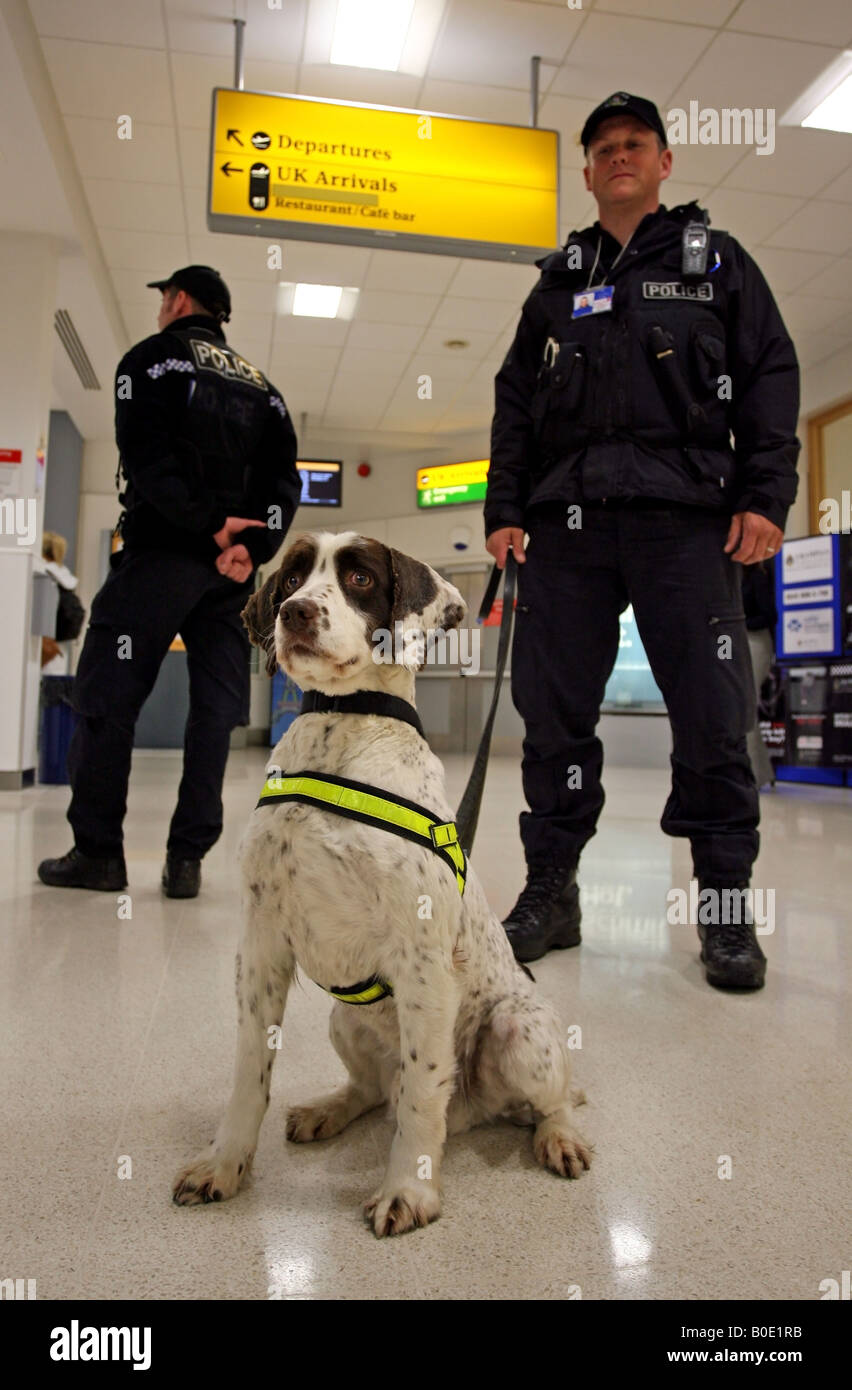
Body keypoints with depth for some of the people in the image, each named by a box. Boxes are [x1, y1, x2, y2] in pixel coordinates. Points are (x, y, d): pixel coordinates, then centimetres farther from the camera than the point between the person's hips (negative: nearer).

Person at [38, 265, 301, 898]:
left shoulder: (151, 358, 6)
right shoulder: (262, 386, 21)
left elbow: (148, 456, -12)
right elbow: (284, 478, 6)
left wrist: (208, 525, -14)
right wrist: (253, 546, -6)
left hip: (162, 550, -4)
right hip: (235, 563, 5)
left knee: (107, 695, 2)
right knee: (215, 706, 2)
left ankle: (97, 850, 3)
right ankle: (187, 857, 2)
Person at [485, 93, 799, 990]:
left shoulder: (716, 262, 18)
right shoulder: (556, 284, 25)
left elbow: (770, 378, 10)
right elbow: (514, 403, 19)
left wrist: (766, 495, -4)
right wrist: (504, 510, 7)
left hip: (687, 519, -2)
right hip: (566, 521, 3)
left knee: (712, 715, -8)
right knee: (553, 710, -2)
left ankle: (726, 907, 5)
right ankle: (551, 891, 10)